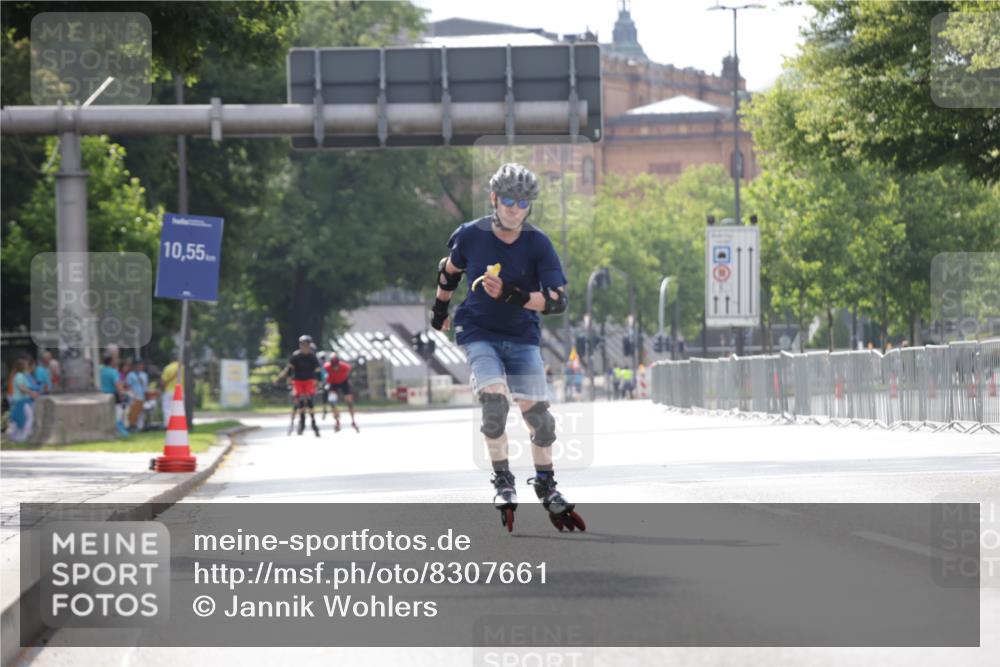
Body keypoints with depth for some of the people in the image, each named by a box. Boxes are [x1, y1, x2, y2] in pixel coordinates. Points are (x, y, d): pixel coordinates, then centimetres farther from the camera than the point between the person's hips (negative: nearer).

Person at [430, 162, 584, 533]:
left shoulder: (538, 244, -11)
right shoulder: (470, 236, -8)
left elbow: (558, 301, -16)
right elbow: (449, 270, 14)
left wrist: (513, 296, -31)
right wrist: (440, 308, 27)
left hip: (522, 336, 1)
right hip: (479, 332, -1)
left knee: (537, 413, -4)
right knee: (495, 399, -24)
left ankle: (546, 487, 17)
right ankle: (503, 481, -9)